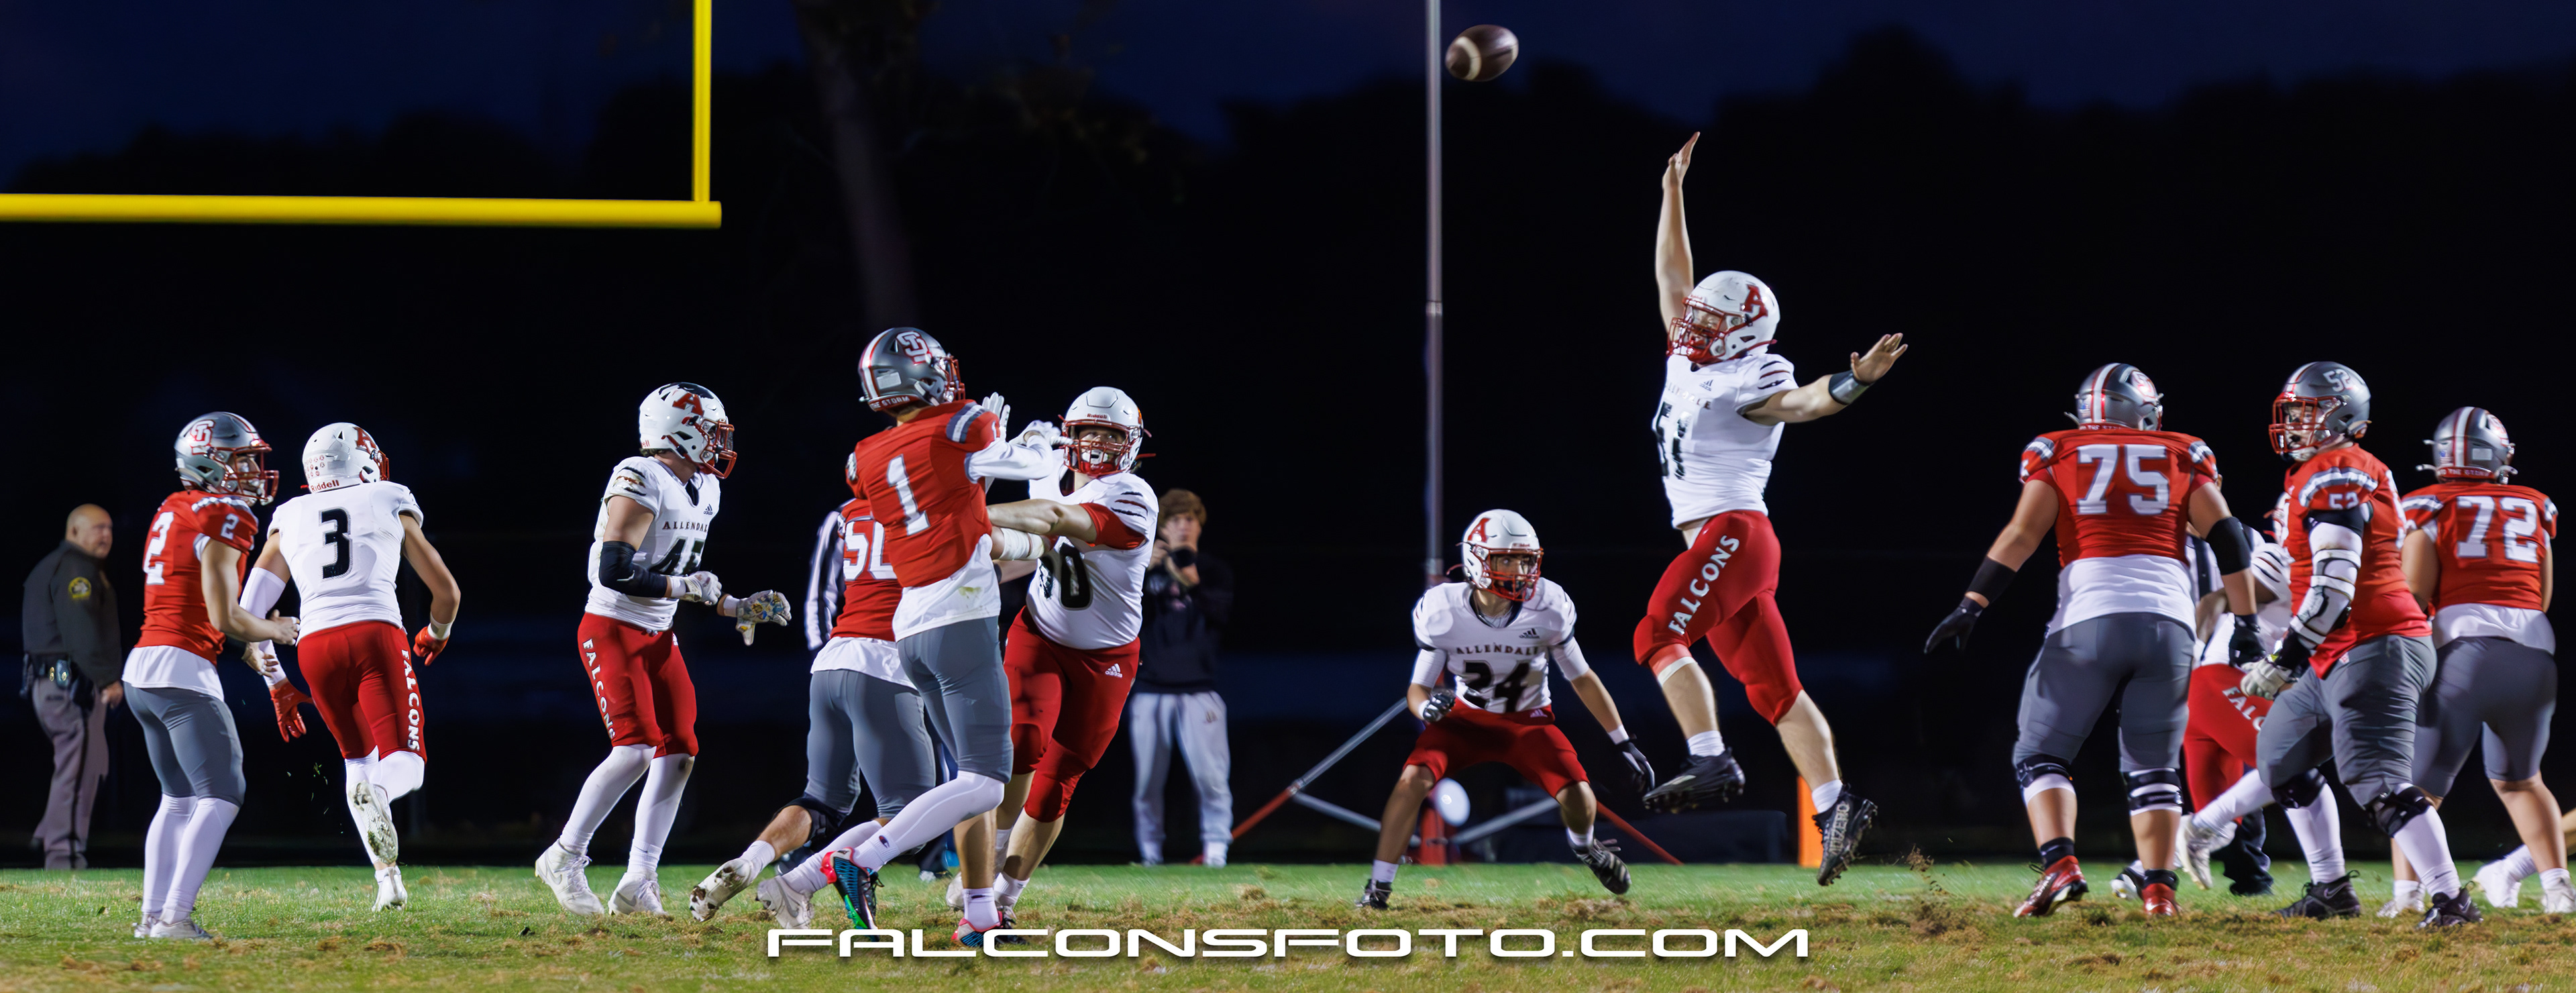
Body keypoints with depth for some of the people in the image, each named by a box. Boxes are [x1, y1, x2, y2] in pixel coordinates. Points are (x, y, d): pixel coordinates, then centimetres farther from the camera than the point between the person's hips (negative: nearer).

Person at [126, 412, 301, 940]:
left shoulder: (172, 510, 16)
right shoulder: (225, 519, -10)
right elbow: (226, 619, -13)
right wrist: (275, 631, 5)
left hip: (141, 668, 9)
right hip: (185, 670, -9)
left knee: (179, 798, 17)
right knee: (220, 797, -8)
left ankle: (153, 914, 12)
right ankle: (176, 916, -17)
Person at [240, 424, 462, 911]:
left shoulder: (289, 521, 20)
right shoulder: (391, 506, 15)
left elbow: (248, 614, 16)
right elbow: (446, 591, 18)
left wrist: (277, 684, 25)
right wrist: (438, 633, 40)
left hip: (316, 648, 3)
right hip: (376, 633, -3)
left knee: (360, 758, 23)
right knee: (404, 763, -5)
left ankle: (387, 874, 11)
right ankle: (375, 794, -42)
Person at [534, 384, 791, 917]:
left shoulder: (702, 490, 10)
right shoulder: (640, 483, -19)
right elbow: (614, 572, -24)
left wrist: (737, 609, 12)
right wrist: (681, 587, -21)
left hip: (658, 635, 9)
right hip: (612, 629, -9)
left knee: (678, 753, 0)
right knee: (636, 750, -19)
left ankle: (638, 883, 1)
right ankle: (564, 858, -7)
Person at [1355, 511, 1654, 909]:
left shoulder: (1547, 610, -21)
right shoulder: (1443, 612, -22)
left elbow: (1582, 678, -6)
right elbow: (1417, 688, -13)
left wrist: (1624, 744, -3)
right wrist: (1426, 706, -39)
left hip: (1528, 721, 1)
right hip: (1465, 718, -1)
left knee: (1578, 797, -17)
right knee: (1414, 779, -27)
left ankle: (1584, 846, 23)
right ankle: (1378, 887, -15)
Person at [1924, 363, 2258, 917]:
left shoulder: (2058, 455, 13)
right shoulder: (2183, 457, 18)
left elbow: (2023, 534, 3)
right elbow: (2225, 535, 10)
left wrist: (1971, 607, 1)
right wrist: (2246, 622, 12)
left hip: (2089, 618, -2)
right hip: (2168, 621, 2)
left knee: (2041, 755, 8)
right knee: (2153, 767, 13)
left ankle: (2061, 865, -12)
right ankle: (2159, 888, 0)